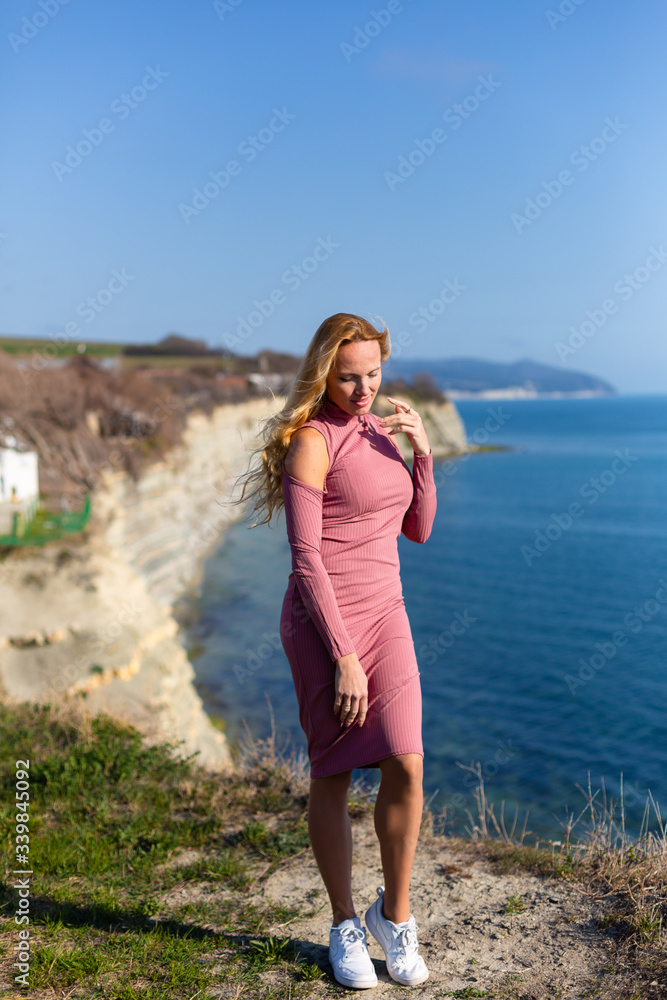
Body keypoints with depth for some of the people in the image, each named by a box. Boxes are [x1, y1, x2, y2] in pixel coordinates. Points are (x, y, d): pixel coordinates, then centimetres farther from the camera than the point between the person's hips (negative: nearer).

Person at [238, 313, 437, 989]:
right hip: (323, 623, -6)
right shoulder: (312, 440, -12)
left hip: (385, 616, 6)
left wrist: (422, 451, -3)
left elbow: (418, 531, 12)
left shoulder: (379, 431, 11)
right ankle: (345, 927, 24)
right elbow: (305, 558, -16)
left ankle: (394, 914, 18)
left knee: (405, 766, -4)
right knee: (333, 775, 4)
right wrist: (343, 658, -18)